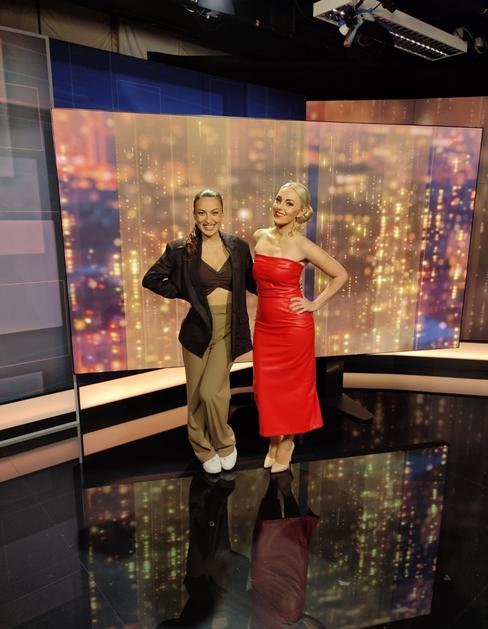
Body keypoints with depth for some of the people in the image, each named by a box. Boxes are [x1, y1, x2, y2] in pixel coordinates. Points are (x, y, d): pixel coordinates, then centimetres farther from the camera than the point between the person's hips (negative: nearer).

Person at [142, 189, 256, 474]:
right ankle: (204, 448, 34)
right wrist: (187, 295, -3)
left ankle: (224, 443, 20)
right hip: (198, 328, 0)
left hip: (229, 329, 0)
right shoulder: (181, 249, -5)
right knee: (196, 395, 9)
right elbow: (152, 279, 3)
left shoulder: (238, 246, 1)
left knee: (211, 392, -9)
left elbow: (251, 282, 13)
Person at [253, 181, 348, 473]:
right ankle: (273, 439, 35)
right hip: (264, 325, 5)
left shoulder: (303, 246, -13)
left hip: (294, 326, -5)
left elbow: (341, 275, -3)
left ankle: (287, 442, 32)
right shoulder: (260, 237, 1)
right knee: (266, 385, 12)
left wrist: (316, 303, -5)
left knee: (291, 385, 11)